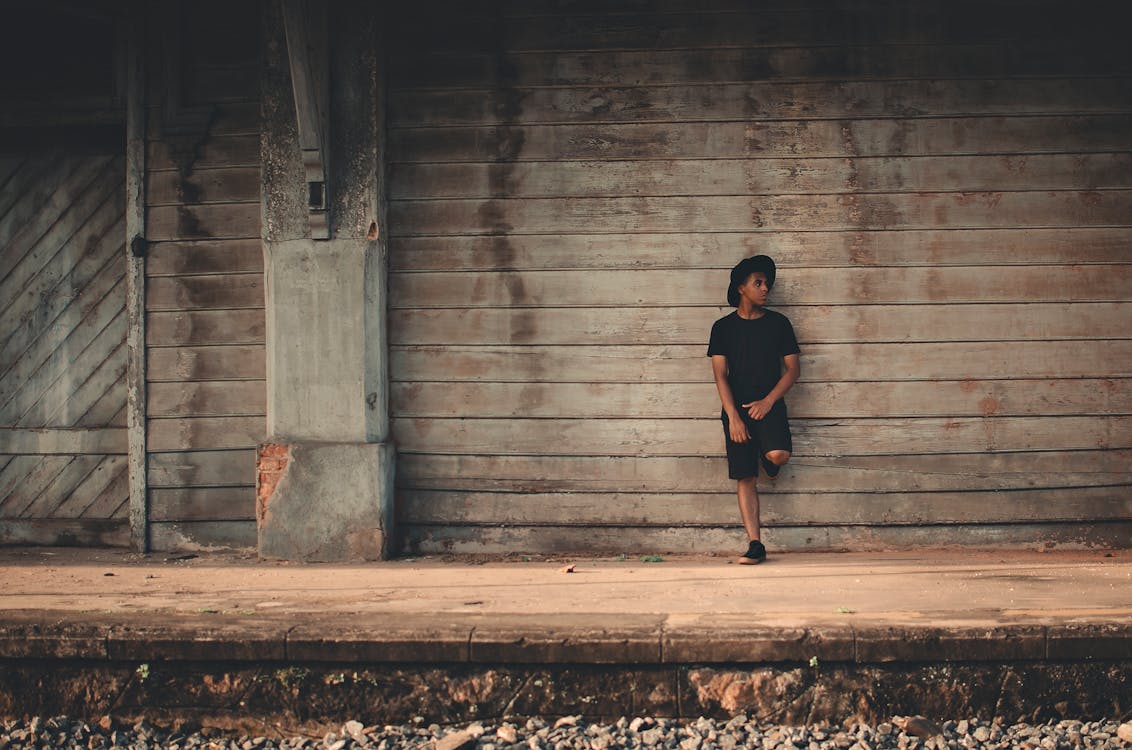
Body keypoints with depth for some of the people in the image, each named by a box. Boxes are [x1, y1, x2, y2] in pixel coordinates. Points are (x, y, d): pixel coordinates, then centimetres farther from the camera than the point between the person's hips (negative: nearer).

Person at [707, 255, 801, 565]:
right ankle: (755, 545, 0)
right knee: (745, 478, -3)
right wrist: (733, 416, -10)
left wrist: (768, 402, -10)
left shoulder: (778, 323, 7)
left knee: (778, 454, -28)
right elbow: (720, 375, 1)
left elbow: (793, 368, 4)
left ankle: (770, 458, 11)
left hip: (769, 406, -1)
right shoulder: (724, 327, 7)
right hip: (736, 410, 1)